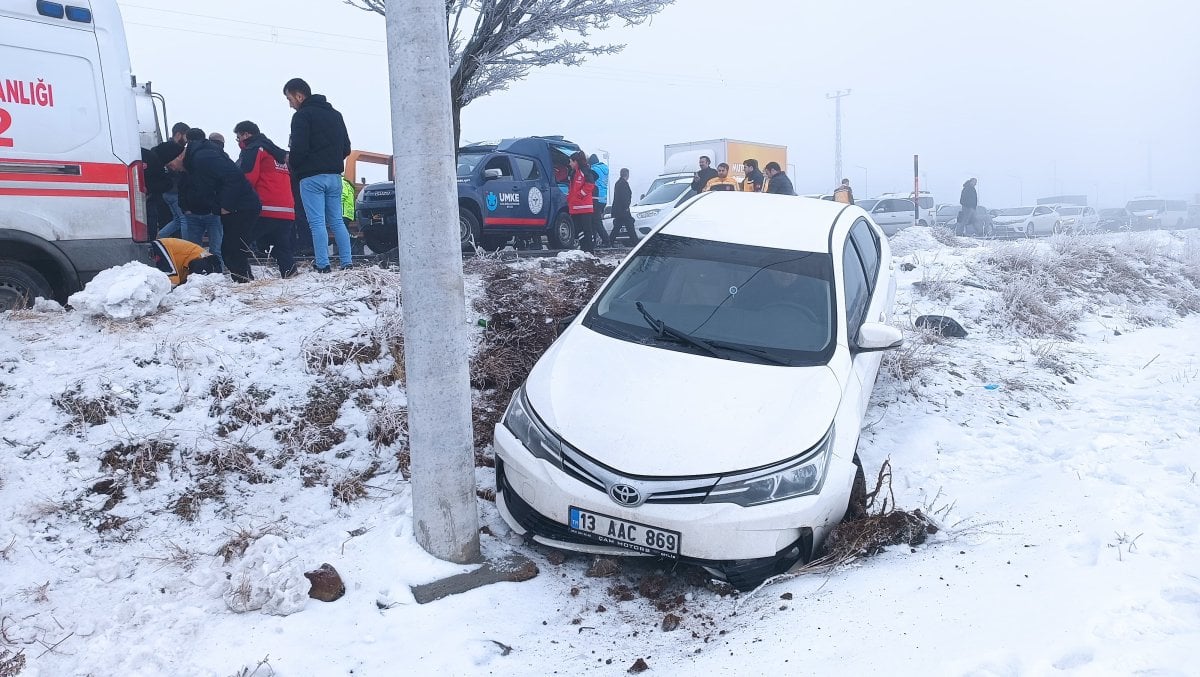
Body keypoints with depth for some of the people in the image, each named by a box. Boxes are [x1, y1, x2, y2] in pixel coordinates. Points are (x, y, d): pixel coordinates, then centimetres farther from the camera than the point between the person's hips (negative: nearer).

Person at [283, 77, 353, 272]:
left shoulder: (302, 115, -7)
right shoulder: (335, 114, 17)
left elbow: (299, 149, -16)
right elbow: (346, 148, 18)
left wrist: (292, 164, 3)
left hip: (312, 177, -7)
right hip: (335, 175, 7)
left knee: (317, 223, -7)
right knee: (337, 221, 10)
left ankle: (323, 266, -9)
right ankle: (347, 263, 5)